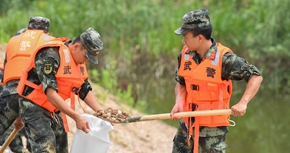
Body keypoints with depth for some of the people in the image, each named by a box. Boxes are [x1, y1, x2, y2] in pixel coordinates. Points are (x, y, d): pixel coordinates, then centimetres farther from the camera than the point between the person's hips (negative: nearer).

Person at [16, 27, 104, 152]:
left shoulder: (79, 62, 6)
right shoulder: (50, 56, -23)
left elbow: (85, 91, 13)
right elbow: (50, 94, -28)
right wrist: (76, 117, -28)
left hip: (55, 110, 9)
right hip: (35, 108, -9)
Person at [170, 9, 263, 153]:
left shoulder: (224, 58, -18)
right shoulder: (185, 54, -1)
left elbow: (256, 76, -15)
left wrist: (243, 103, -28)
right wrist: (178, 102, -10)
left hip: (213, 125, -6)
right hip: (187, 123, 6)